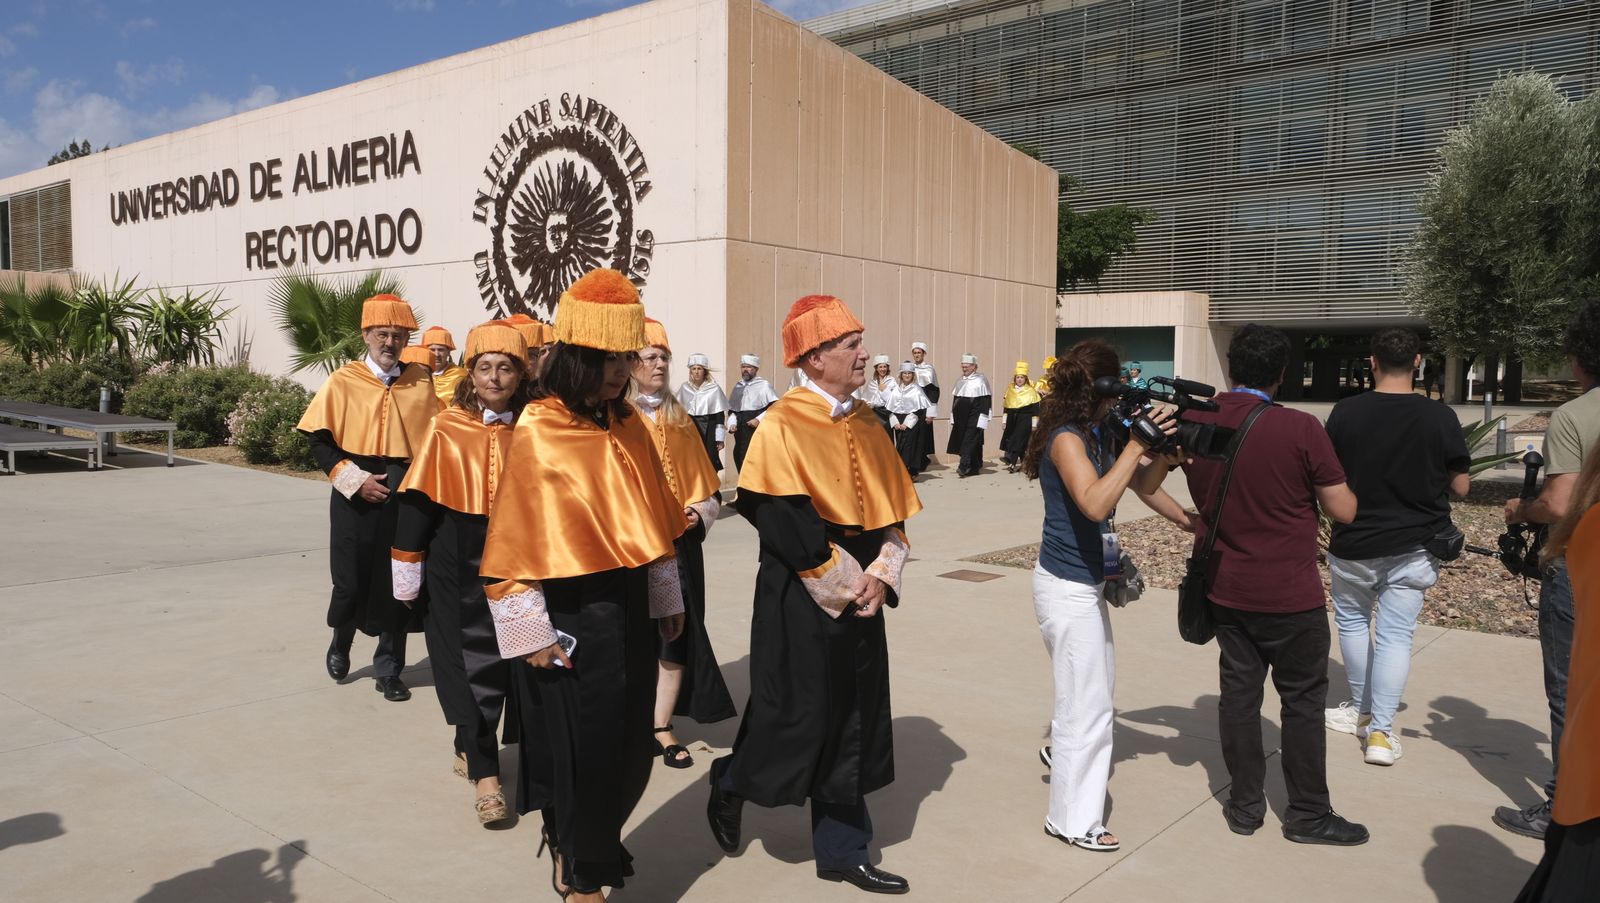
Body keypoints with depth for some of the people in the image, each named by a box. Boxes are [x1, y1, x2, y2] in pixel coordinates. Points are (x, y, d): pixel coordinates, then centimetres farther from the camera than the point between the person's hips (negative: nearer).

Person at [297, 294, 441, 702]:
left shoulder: (422, 381, 2)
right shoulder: (343, 382, -1)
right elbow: (318, 440, -1)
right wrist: (354, 479, -12)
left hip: (405, 496, 1)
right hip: (356, 498, -1)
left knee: (398, 581, 5)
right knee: (351, 578, 8)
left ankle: (388, 669, 19)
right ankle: (340, 643, 38)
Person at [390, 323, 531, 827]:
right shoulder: (448, 429, -6)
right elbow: (419, 500, -4)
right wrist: (407, 567, -5)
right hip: (456, 560, -2)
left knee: (495, 659, 12)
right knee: (471, 659, 1)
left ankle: (469, 746, 34)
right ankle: (484, 773, 5)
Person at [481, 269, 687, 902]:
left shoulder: (628, 426, 4)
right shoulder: (536, 433, -15)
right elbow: (514, 540, -14)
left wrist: (666, 595, 12)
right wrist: (531, 631, -14)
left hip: (628, 604, 6)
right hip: (570, 612, -6)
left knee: (628, 744, 15)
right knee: (581, 748, 5)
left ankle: (588, 847, 39)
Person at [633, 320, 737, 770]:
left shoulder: (678, 419, 12)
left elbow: (700, 480, 15)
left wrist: (698, 511, -3)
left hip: (679, 541, 4)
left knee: (677, 631, 2)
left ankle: (662, 726, 11)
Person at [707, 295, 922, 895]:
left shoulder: (866, 425, 8)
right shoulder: (783, 427, -14)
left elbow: (895, 510, 9)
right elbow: (786, 527, -18)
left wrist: (880, 576, -6)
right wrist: (847, 585, -14)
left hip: (861, 596, 7)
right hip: (800, 602, -7)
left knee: (853, 723, 11)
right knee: (796, 720, 2)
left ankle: (841, 850, 24)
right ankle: (730, 785, 31)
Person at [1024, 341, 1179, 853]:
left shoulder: (1098, 434, 6)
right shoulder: (1067, 438, -21)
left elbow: (1143, 485, 8)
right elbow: (1095, 504, -35)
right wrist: (1136, 446, -29)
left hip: (1087, 581, 9)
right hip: (1068, 586, -9)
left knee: (1100, 677, 27)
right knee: (1087, 702, 0)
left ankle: (1063, 750, 52)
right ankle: (1073, 820, 14)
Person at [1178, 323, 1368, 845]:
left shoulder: (1192, 421, -5)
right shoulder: (1300, 429, -18)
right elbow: (1344, 511, -12)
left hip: (1224, 589, 4)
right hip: (1291, 596, -4)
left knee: (1239, 692, 13)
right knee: (1302, 700, 10)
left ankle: (1245, 806, 22)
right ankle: (1308, 815, 20)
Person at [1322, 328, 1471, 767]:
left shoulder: (1346, 411, -10)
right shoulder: (1440, 417, -9)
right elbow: (1461, 487, -2)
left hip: (1353, 545, 0)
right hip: (1412, 548, 0)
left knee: (1352, 620, 20)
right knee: (1395, 634, 4)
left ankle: (1362, 710, 30)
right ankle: (1380, 731, 0)